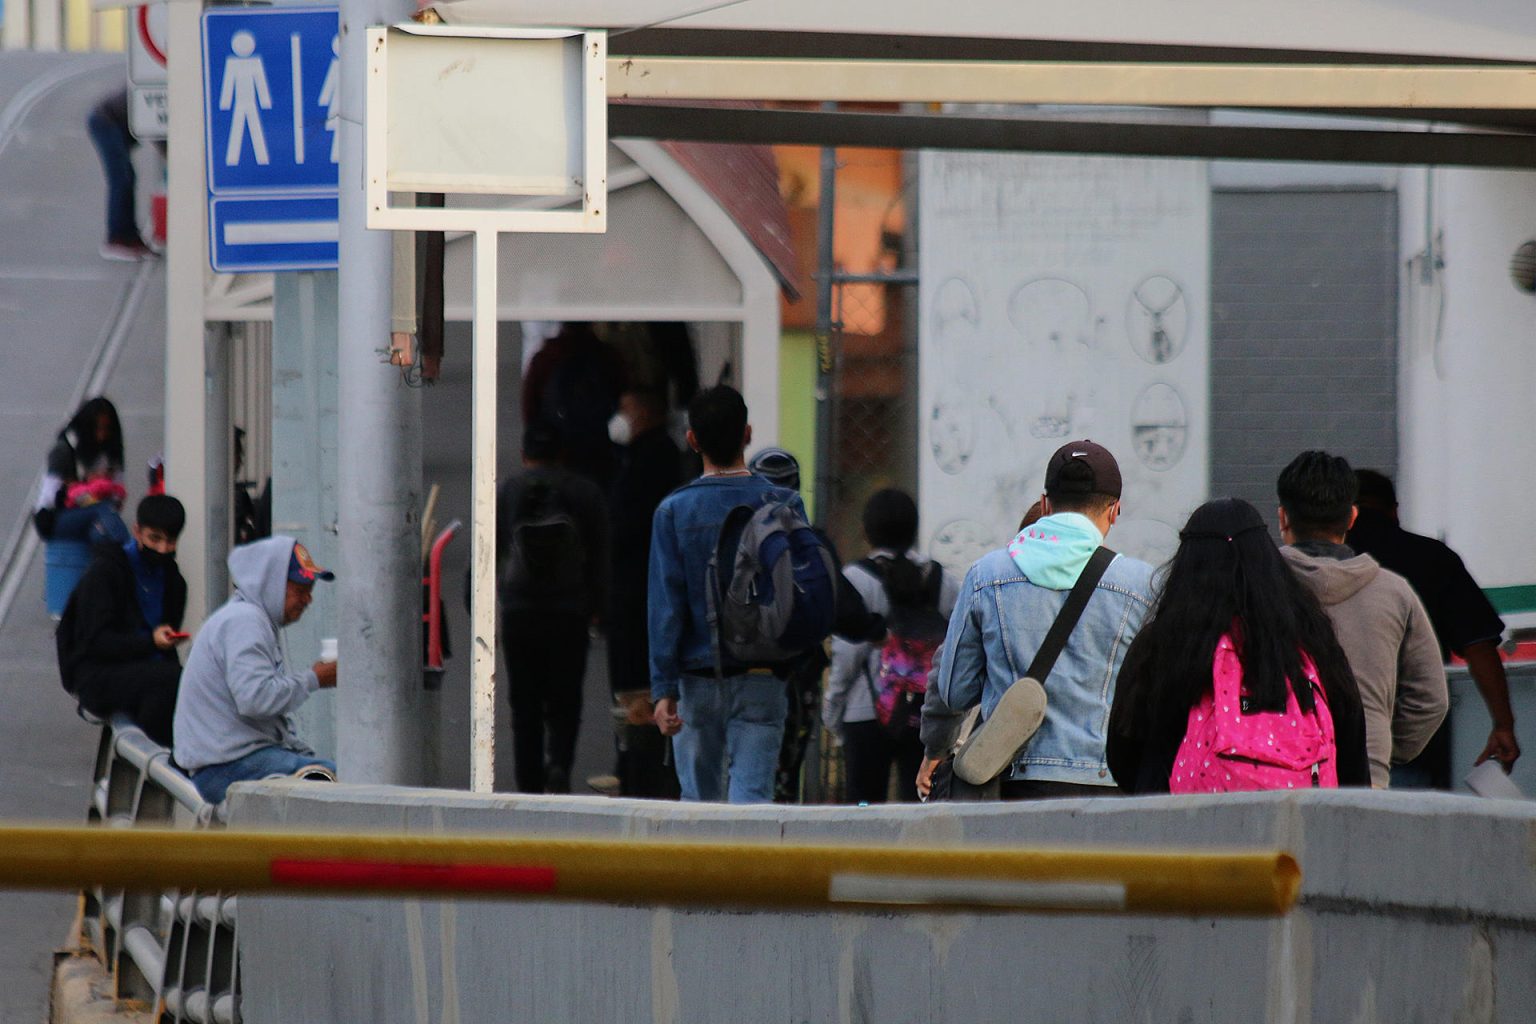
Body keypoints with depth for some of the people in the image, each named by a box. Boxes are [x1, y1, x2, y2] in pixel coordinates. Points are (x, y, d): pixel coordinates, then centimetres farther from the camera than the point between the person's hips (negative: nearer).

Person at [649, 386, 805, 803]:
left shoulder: (674, 511, -3)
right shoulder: (783, 504, -2)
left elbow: (665, 604, -4)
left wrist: (664, 689, -4)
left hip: (698, 675, 0)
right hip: (763, 676, 0)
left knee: (700, 798, 11)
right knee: (752, 794, -6)